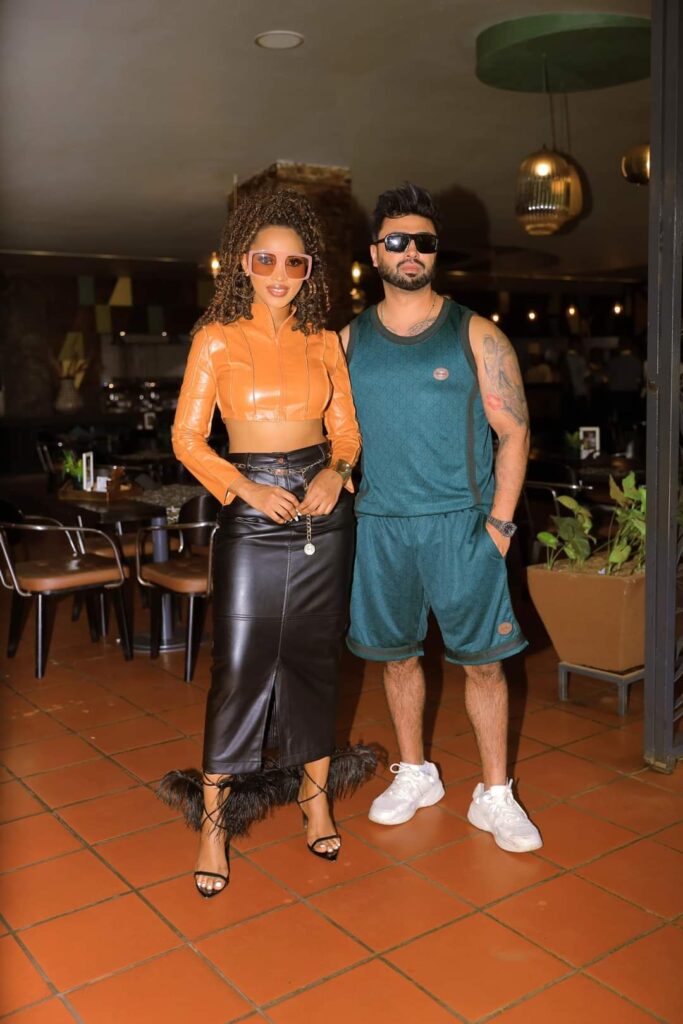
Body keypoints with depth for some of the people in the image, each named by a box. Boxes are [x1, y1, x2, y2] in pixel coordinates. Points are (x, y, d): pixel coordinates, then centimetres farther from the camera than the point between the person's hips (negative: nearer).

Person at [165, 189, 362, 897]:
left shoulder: (324, 342, 9)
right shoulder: (217, 339, 1)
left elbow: (346, 429, 13)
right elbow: (188, 439, -2)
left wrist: (336, 471, -9)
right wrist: (248, 489, -14)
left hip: (323, 511, 3)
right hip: (251, 515, -3)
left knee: (313, 656, 11)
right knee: (240, 665, -3)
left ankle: (315, 792, 26)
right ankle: (213, 818, 11)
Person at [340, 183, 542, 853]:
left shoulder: (476, 336, 0)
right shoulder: (349, 341, 8)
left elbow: (514, 432, -1)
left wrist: (499, 522, -7)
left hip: (462, 522, -2)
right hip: (380, 523, 3)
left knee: (482, 660, 1)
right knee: (396, 653, 12)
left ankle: (494, 795, 16)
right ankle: (414, 774, 31)